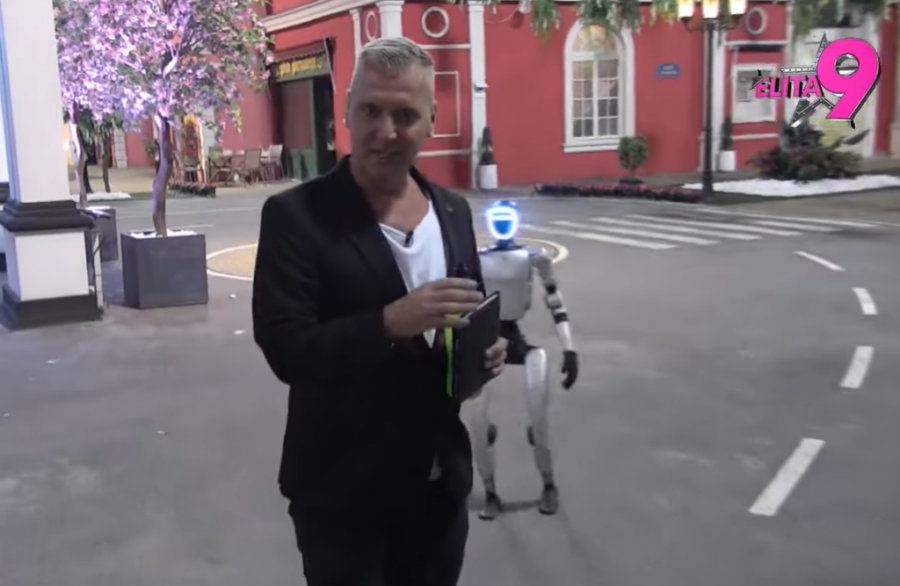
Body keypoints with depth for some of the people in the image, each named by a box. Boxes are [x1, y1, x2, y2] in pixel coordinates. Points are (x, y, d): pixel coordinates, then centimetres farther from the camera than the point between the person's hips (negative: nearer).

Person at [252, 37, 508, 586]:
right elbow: (285, 350, -18)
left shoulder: (453, 211, 3)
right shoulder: (296, 215, -13)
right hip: (343, 491, -5)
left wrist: (484, 348, -9)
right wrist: (389, 322, -31)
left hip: (440, 481, 5)